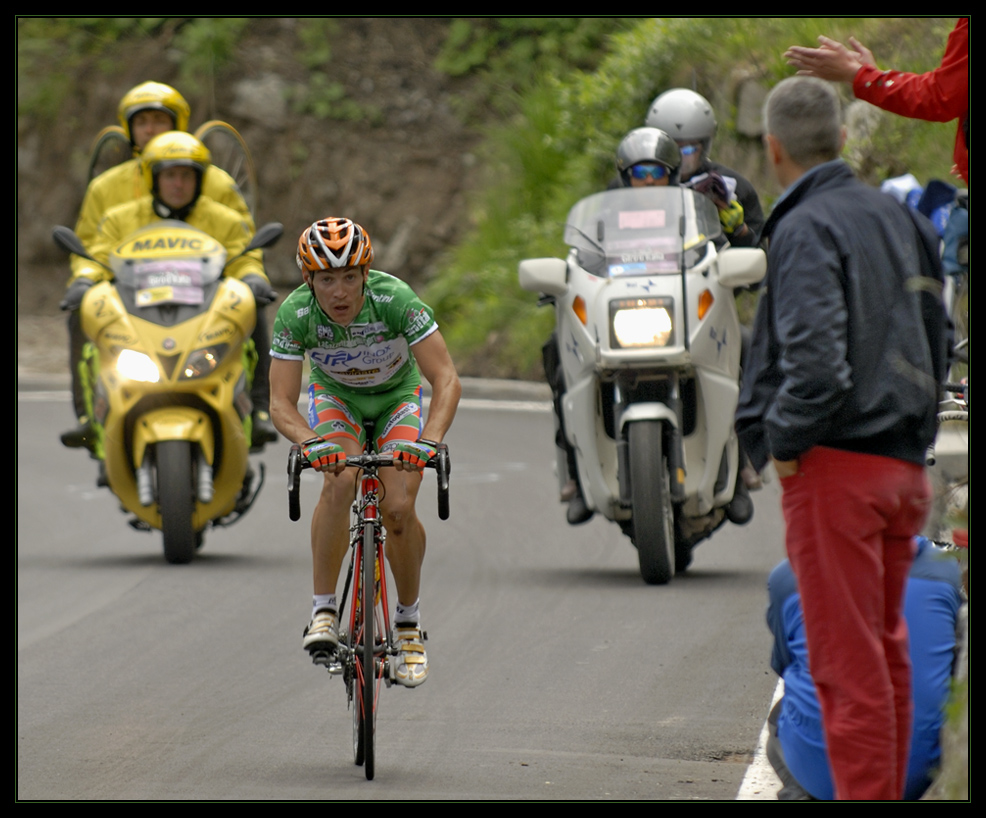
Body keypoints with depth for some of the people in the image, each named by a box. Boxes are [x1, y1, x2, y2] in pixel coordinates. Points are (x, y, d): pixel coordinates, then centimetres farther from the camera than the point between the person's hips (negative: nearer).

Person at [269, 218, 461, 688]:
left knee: (398, 508, -19)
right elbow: (281, 403, -28)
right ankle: (324, 610, -21)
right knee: (338, 482, -30)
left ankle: (409, 620, 4)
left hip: (398, 397, -1)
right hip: (335, 397, 1)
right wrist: (310, 441, -48)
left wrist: (429, 438, -50)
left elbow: (446, 380, -34)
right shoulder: (295, 314, -28)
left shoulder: (395, 299, -33)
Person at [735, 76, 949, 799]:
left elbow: (817, 365, -23)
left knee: (846, 659, -5)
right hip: (902, 463, 8)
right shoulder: (899, 218, 12)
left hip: (835, 466, -8)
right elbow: (936, 341, 18)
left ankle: (864, 791, -4)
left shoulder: (806, 229, -13)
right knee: (887, 649, 16)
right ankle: (887, 790, 21)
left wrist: (783, 443, -10)